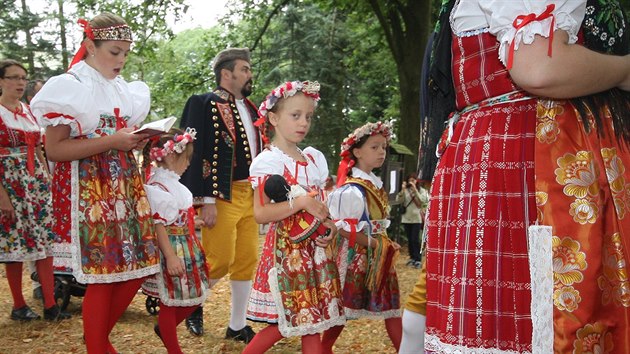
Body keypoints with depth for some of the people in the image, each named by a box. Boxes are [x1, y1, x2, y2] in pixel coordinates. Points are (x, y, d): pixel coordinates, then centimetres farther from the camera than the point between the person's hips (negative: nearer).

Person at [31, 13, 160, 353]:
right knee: (101, 274, -5)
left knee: (137, 266, 6)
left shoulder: (124, 90, 15)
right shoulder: (69, 87, -6)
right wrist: (112, 141, -21)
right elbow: (54, 150, -14)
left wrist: (139, 140, 3)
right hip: (89, 191, -7)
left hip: (126, 185, 7)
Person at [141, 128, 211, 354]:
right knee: (169, 301, 4)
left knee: (193, 298, 16)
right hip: (172, 251, -10)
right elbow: (158, 226, -21)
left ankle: (164, 328, 36)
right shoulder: (157, 189, -19)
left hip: (186, 249, 10)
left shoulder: (174, 184, 11)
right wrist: (171, 257, -22)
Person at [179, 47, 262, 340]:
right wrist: (207, 201, -18)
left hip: (251, 195, 7)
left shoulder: (249, 108, 15)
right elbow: (199, 154, -14)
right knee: (219, 260, -4)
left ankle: (237, 326, 20)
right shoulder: (204, 104, -7)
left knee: (247, 260, 8)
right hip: (222, 196, -7)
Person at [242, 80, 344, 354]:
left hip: (316, 247, 6)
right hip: (287, 247, -6)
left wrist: (330, 223, -1)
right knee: (287, 319, -3)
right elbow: (260, 214, -17)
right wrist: (301, 202, -25)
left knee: (312, 317, 7)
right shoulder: (268, 161, -10)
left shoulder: (314, 158, 11)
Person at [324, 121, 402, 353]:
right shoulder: (352, 190, -17)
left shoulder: (375, 184, 10)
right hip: (356, 255, -8)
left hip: (377, 254, 8)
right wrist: (377, 245, -18)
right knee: (345, 307, 3)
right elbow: (343, 229, -21)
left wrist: (385, 244, 7)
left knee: (390, 306, 8)